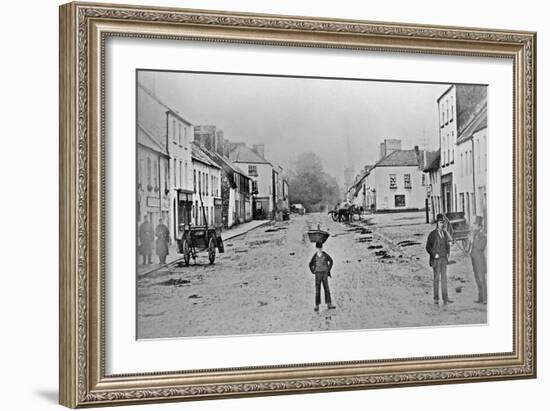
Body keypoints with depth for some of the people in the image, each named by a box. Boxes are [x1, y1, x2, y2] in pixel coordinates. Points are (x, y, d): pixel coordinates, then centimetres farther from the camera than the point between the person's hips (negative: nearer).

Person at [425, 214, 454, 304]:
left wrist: (447, 254, 8)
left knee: (444, 278, 3)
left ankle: (445, 298, 3)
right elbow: (428, 247, -6)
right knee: (436, 278, -3)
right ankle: (436, 299, 2)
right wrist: (434, 254, -16)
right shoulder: (432, 234, -6)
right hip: (436, 259, -5)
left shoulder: (445, 233, 11)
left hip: (444, 259, 5)